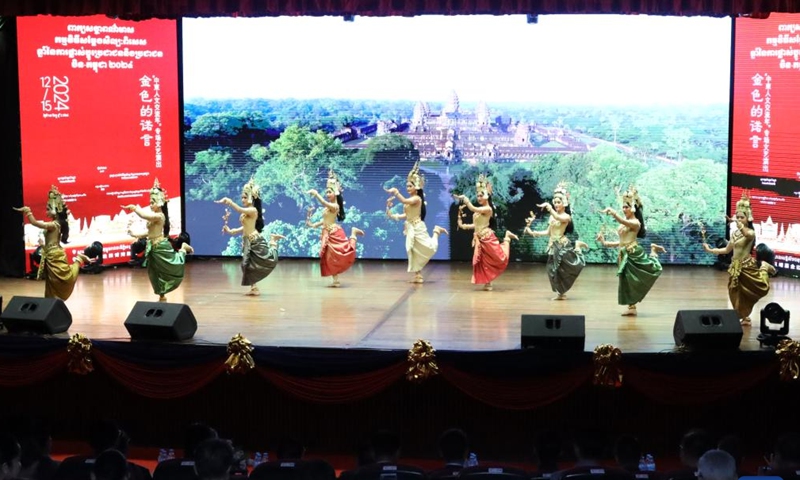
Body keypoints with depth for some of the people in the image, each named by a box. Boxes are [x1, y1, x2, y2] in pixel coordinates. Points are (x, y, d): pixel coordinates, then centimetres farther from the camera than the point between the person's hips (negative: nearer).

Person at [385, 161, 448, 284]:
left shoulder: (417, 198, -15)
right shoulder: (410, 199, 10)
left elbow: (404, 201, -32)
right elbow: (406, 215, 11)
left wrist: (395, 192, -33)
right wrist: (392, 215, 6)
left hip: (417, 227, -8)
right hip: (410, 228, 8)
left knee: (430, 248, 0)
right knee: (413, 252, 6)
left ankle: (436, 232, 27)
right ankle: (418, 275, 9)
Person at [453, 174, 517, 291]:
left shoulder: (488, 209, -16)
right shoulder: (479, 210, 11)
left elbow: (473, 209, -27)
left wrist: (465, 199, -21)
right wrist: (464, 226, 7)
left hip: (488, 238, -7)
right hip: (479, 239, 7)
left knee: (500, 257, 2)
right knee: (483, 261, 5)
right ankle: (487, 283, 12)